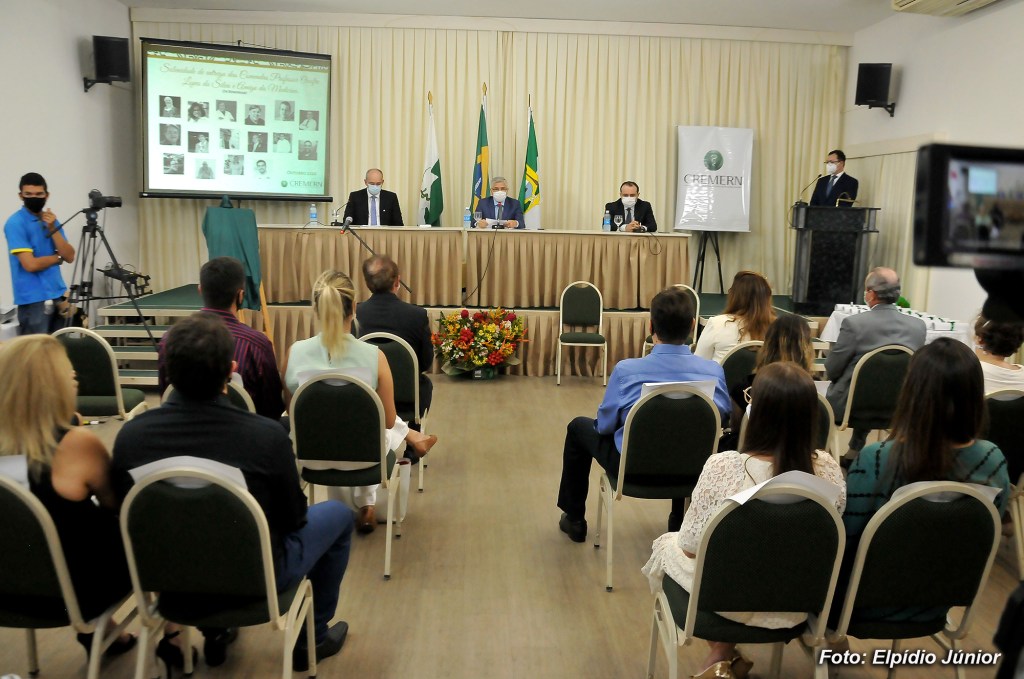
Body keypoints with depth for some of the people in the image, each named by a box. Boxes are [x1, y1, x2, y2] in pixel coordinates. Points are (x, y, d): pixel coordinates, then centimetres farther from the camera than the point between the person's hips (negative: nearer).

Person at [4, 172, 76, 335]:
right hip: (33, 299, -7)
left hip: (57, 295, 7)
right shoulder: (15, 223, -10)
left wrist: (53, 229, -9)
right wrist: (57, 257, -2)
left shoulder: (51, 220, 11)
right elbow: (30, 264, -19)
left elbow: (69, 256, 2)